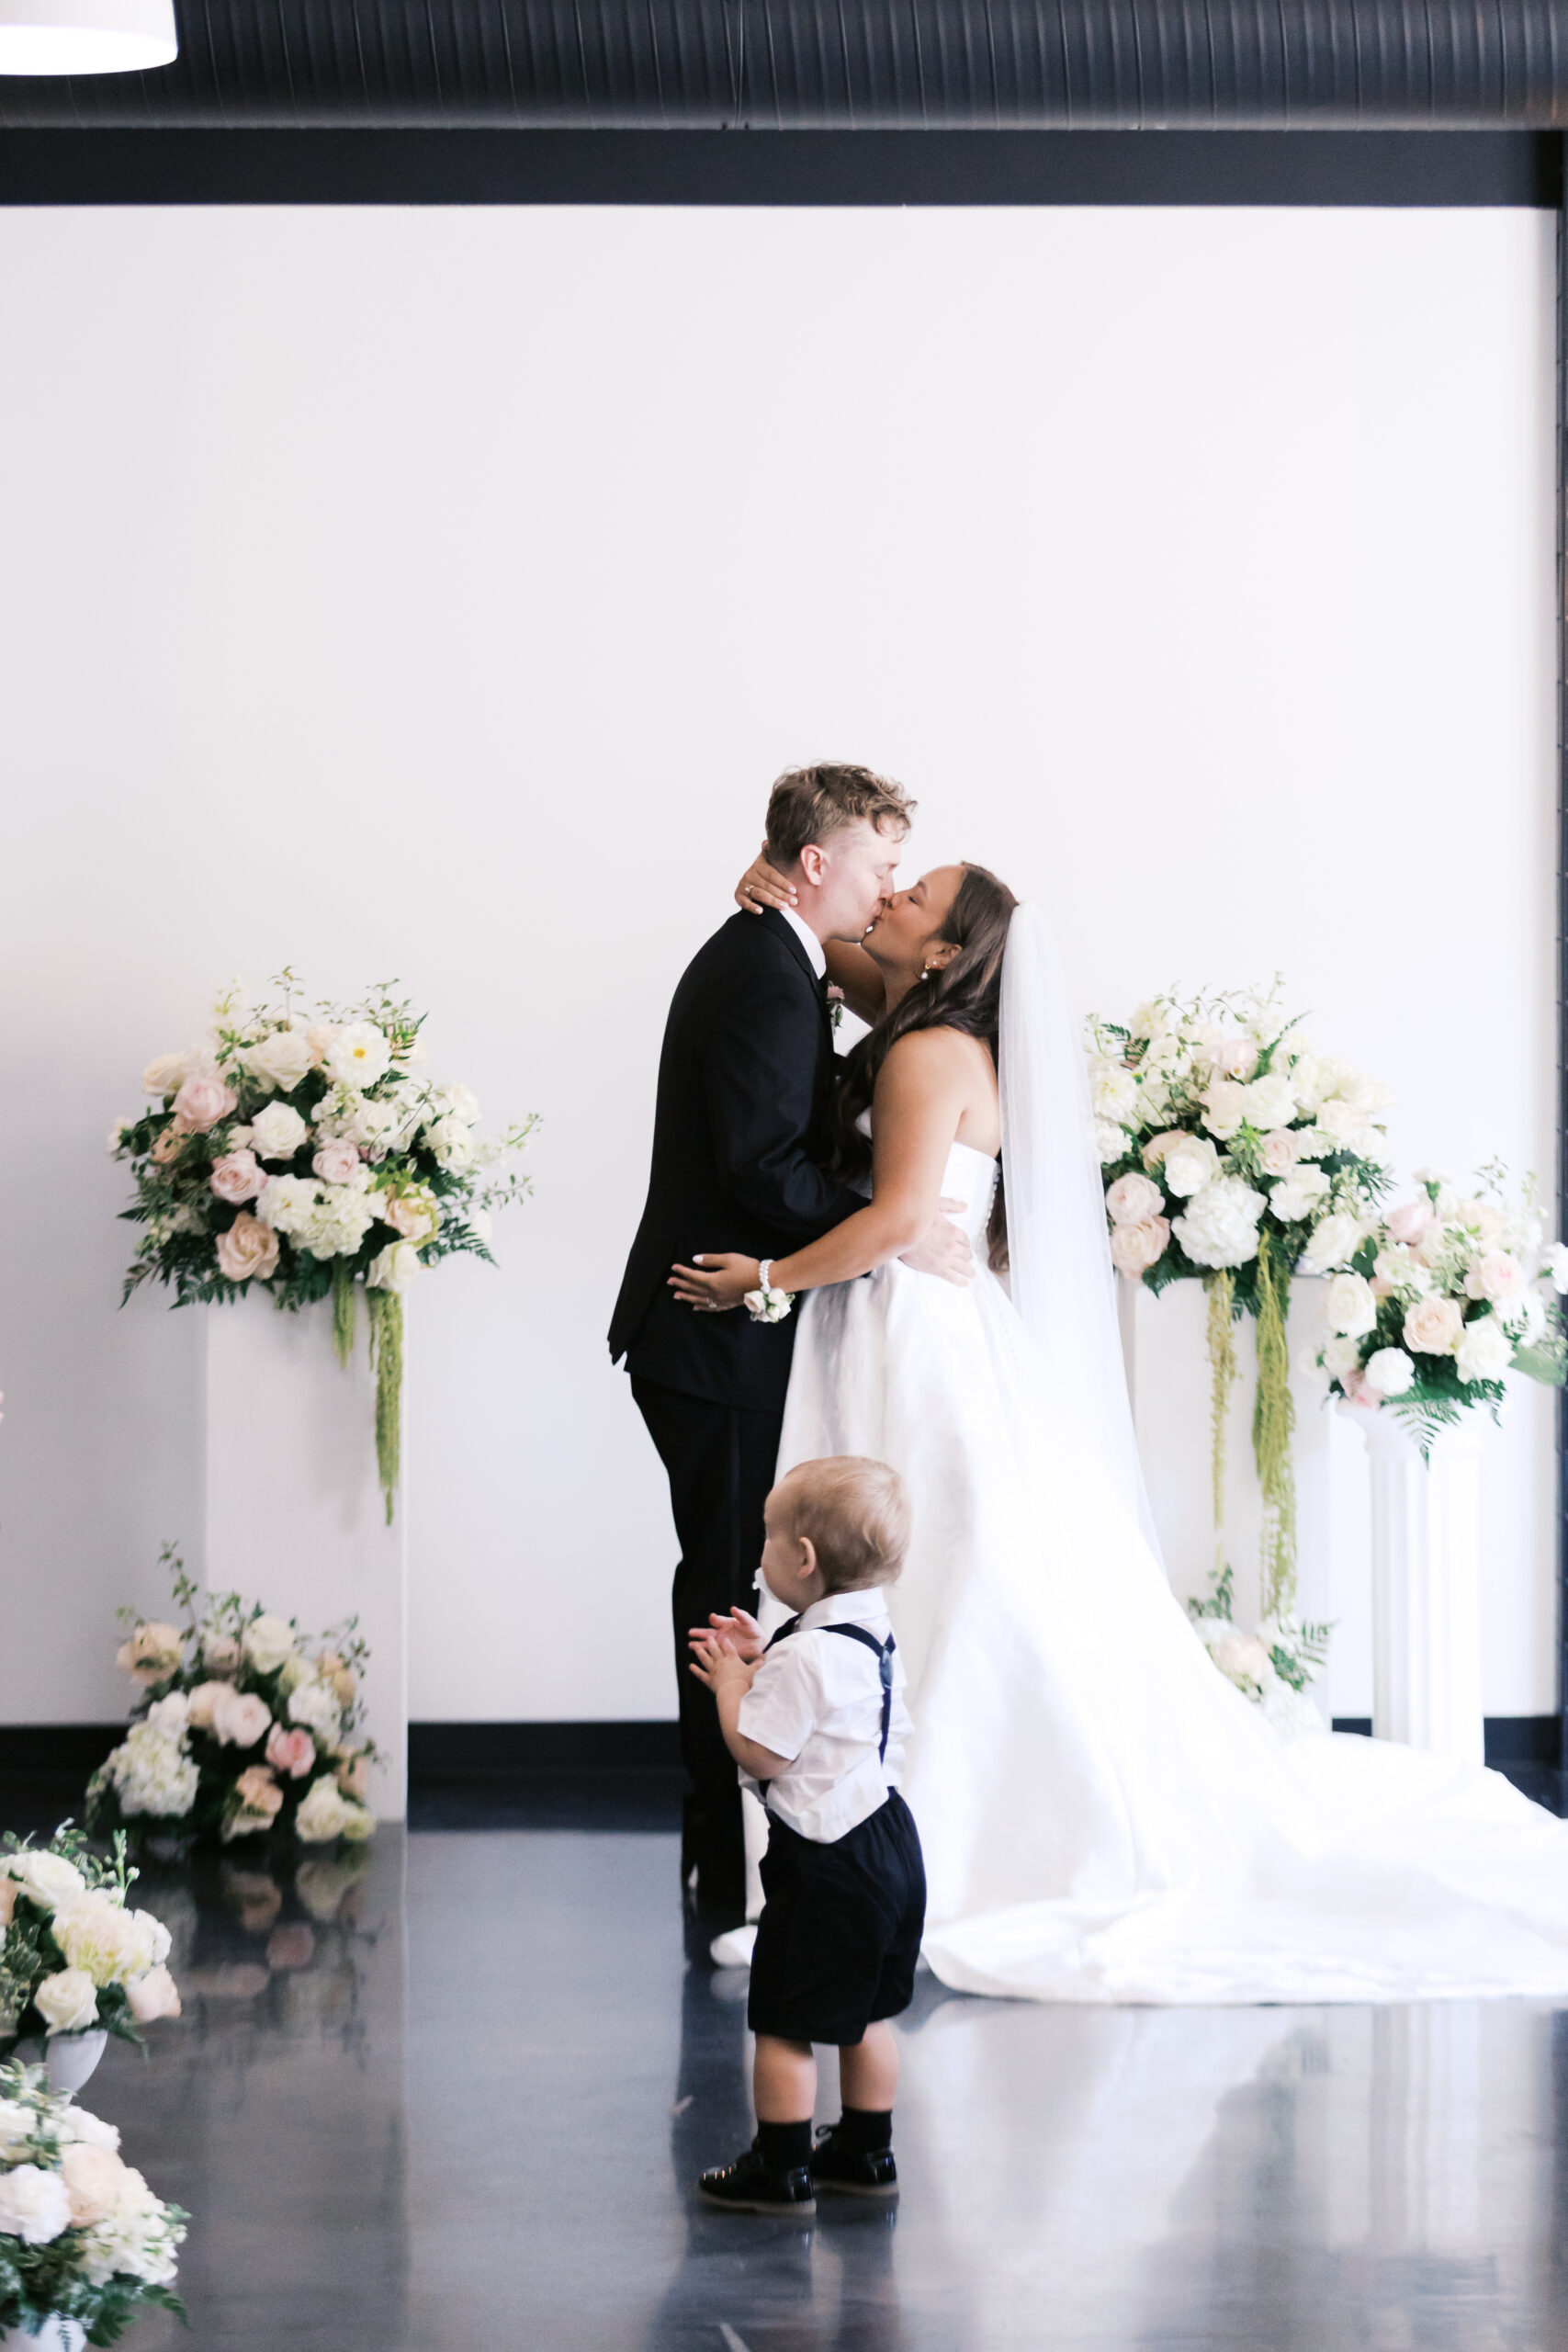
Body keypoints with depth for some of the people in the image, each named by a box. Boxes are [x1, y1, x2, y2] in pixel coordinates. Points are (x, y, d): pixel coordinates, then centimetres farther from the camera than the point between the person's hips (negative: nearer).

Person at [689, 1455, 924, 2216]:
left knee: (782, 2023, 1)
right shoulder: (873, 1636, 8)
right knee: (865, 2014, 20)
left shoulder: (804, 1657, -22)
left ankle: (781, 2169, 7)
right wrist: (760, 1664, 15)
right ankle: (865, 2153, 29)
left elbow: (759, 1755, -20)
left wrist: (730, 1685, -7)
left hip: (827, 1861, -10)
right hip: (887, 1838, 10)